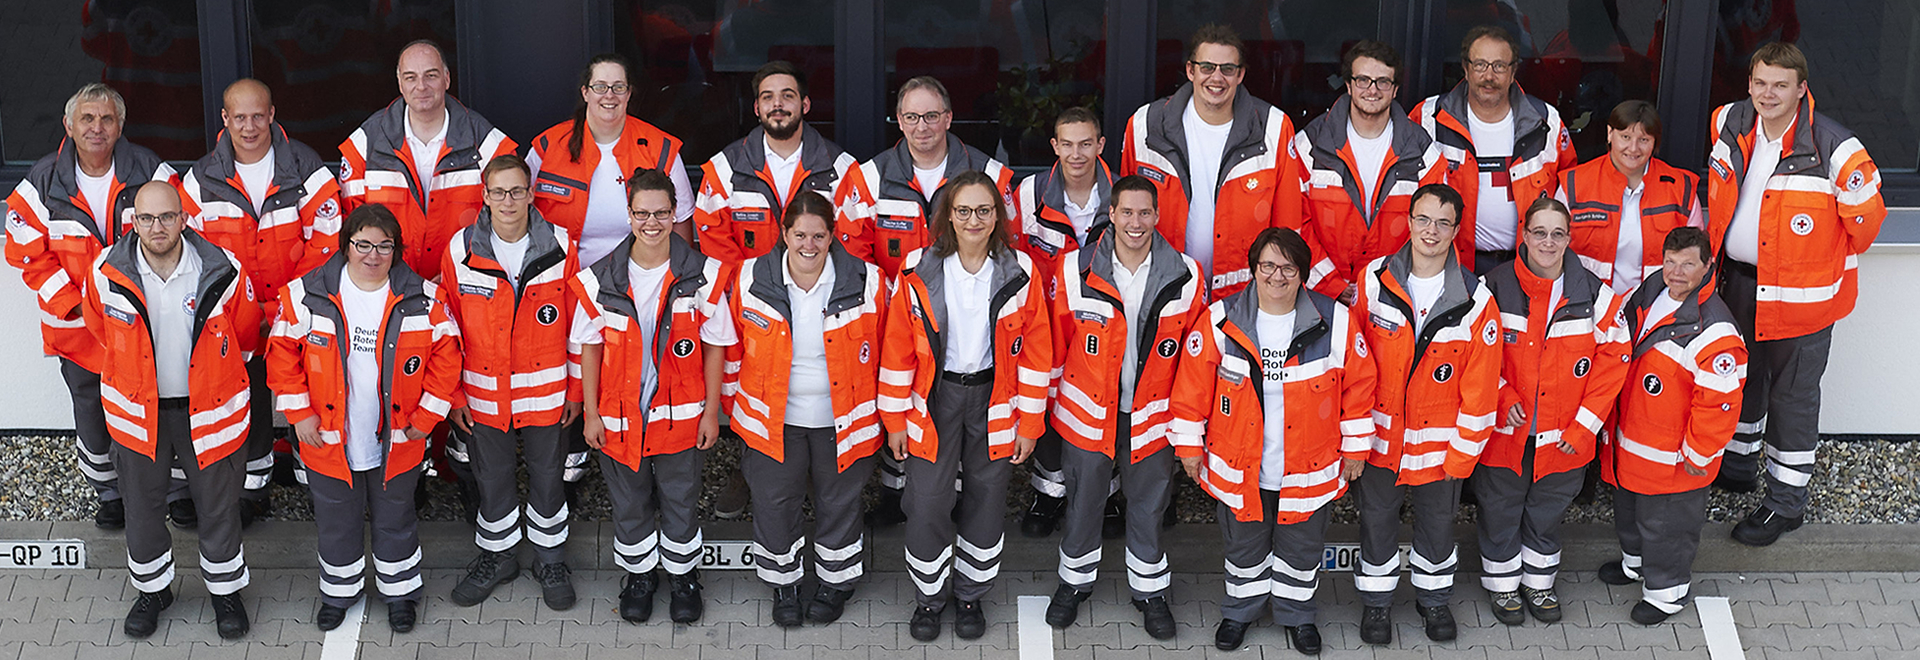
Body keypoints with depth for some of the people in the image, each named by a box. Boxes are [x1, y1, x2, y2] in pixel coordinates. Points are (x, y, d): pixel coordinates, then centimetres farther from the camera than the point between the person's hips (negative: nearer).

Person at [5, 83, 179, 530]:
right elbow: (28, 253, -3)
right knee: (93, 417, 15)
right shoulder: (42, 184, -7)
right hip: (78, 326, 1)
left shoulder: (150, 171, -8)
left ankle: (178, 489, 30)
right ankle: (109, 494, 36)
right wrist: (73, 304, -12)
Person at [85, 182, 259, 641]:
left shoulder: (222, 272, -17)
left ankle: (226, 590, 34)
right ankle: (152, 589, 40)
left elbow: (246, 333, 3)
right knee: (142, 506, 17)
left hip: (209, 409, -1)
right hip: (137, 409, 2)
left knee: (219, 505, 12)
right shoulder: (107, 274, -14)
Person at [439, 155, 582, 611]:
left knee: (547, 476, 13)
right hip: (484, 395, 1)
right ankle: (496, 556, 37)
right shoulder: (460, 250, -7)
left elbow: (578, 325, -1)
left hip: (546, 393, -1)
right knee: (492, 477, 16)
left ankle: (551, 560, 33)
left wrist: (576, 389, 0)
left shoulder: (560, 248, -9)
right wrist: (454, 394, 1)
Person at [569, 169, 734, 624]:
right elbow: (590, 348, 1)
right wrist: (591, 414, 0)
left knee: (680, 502, 13)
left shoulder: (703, 276, -9)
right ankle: (638, 575, 38)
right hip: (619, 417, 1)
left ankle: (683, 575, 35)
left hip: (682, 416, -1)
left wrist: (711, 411, -3)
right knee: (629, 503, 16)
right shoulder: (599, 280, -6)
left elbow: (714, 347, -3)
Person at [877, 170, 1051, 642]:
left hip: (995, 400, 1)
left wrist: (1028, 423, -1)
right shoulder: (918, 271, -8)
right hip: (934, 400, -1)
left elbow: (1036, 352, -1)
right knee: (927, 502, 0)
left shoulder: (1020, 273, -6)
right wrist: (895, 419, -1)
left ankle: (971, 595, 33)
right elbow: (897, 349, -2)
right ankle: (929, 596, 24)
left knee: (986, 499, 11)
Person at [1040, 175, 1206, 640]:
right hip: (1086, 416, 0)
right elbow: (1055, 339, 0)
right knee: (1082, 503, 17)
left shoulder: (1186, 277, -10)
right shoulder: (1074, 270, -12)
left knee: (1148, 509, 15)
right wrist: (1051, 393, 7)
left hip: (1152, 420, 0)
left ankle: (1150, 591, 35)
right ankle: (1075, 581, 39)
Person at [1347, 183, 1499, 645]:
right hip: (1379, 434, 1)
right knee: (1377, 519, 16)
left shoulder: (1475, 300, -12)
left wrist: (1464, 451, -6)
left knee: (1436, 522, 17)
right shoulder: (1373, 281, -9)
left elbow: (1481, 386, -6)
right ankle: (1376, 601, 37)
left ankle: (1433, 598, 41)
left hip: (1438, 442, 0)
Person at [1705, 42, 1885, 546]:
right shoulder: (1729, 124, -4)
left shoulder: (1835, 149, -22)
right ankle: (1738, 464, 46)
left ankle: (1786, 501, 20)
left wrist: (1832, 266, -1)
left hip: (1800, 295, -6)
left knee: (1793, 396, 7)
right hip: (1737, 282, 6)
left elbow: (1865, 221, -9)